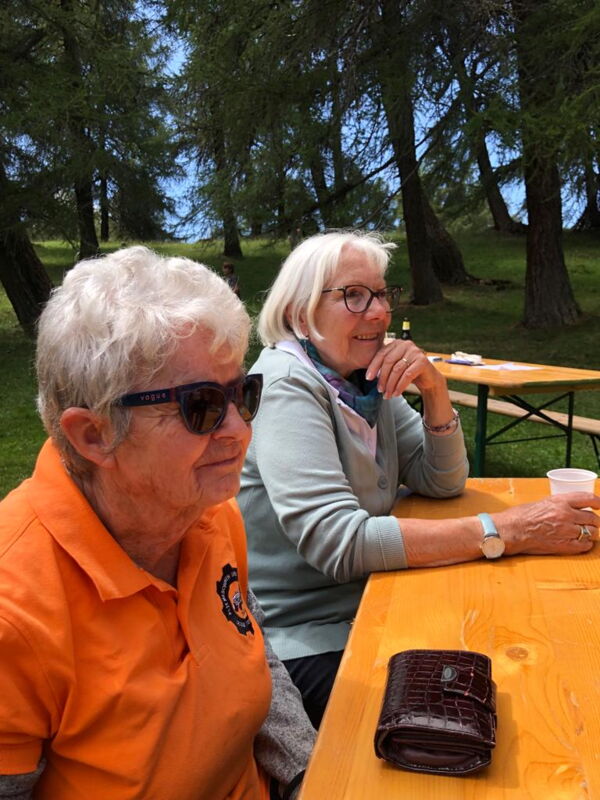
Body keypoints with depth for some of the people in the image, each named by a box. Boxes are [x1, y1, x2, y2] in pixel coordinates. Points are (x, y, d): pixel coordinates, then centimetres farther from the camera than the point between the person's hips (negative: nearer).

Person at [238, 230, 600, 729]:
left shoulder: (368, 382, 5)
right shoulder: (288, 388, -19)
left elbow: (443, 483, 7)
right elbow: (339, 542, -29)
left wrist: (434, 389, -10)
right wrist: (504, 532, -29)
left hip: (369, 605, 7)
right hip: (304, 645, -7)